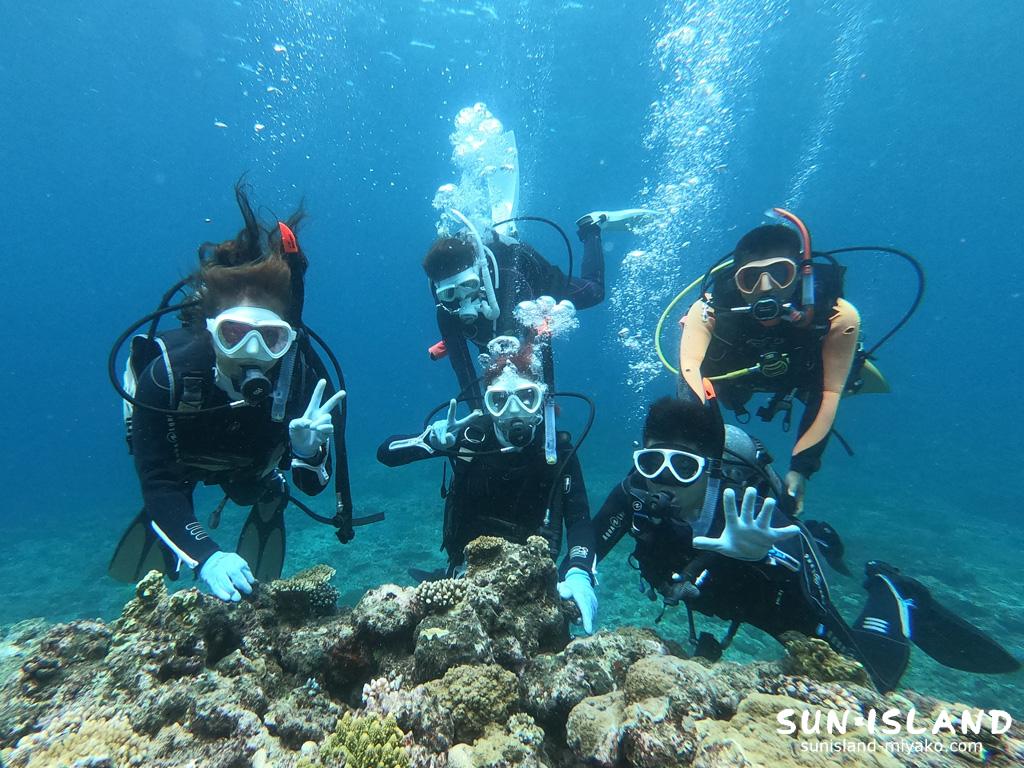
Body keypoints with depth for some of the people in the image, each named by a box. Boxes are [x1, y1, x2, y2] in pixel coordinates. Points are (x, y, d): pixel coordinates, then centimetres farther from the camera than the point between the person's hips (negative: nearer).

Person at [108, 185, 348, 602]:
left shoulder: (301, 372, -38)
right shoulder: (167, 372, -41)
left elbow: (312, 485, -29)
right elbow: (159, 487, -41)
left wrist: (308, 450, -51)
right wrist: (205, 556, -57)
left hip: (254, 460, 1)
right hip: (180, 456, 0)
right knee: (133, 573, 14)